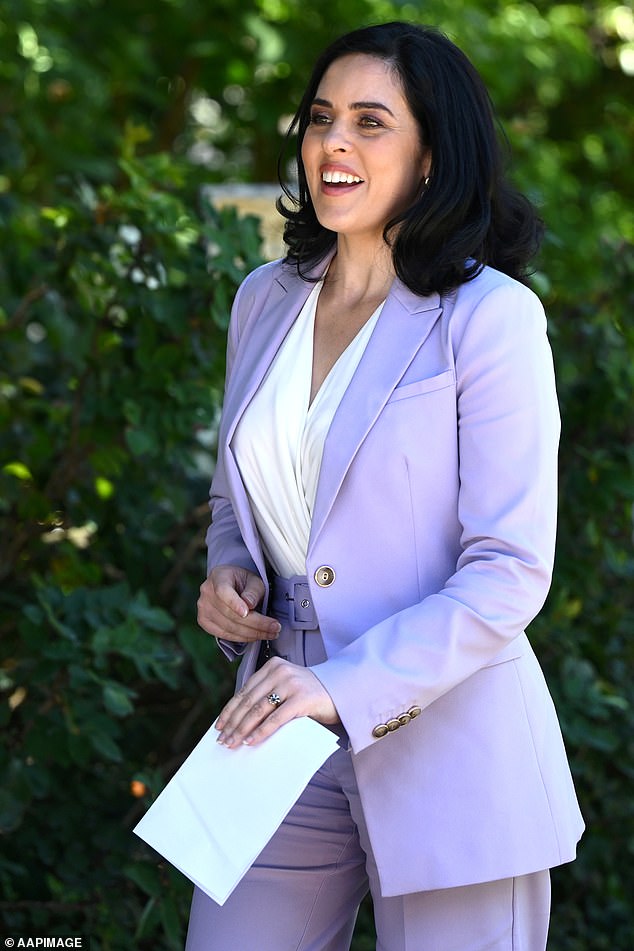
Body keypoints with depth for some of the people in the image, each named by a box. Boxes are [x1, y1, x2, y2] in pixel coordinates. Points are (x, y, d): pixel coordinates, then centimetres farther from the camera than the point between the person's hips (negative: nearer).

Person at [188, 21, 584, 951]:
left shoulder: (491, 316, -9)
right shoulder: (267, 299, 8)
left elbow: (509, 574, -14)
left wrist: (345, 687, -23)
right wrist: (228, 575, 0)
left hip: (445, 747, -5)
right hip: (283, 735, 5)